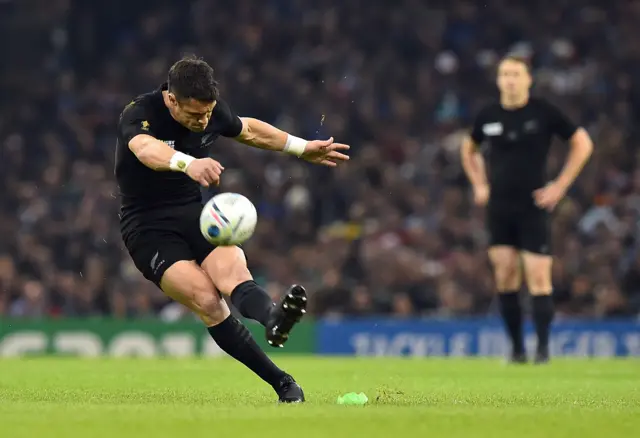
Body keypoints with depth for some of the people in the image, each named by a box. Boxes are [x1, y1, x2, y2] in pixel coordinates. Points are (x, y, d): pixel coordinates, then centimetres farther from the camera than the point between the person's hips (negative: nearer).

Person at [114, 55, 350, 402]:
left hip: (196, 213, 4)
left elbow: (248, 130, 22)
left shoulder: (212, 112, -1)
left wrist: (303, 148, 24)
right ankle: (281, 382, -26)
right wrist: (189, 163, -64)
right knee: (207, 301, -26)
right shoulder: (138, 115, -20)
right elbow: (147, 149, -44)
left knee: (235, 276, -29)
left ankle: (274, 320, -62)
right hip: (149, 229, -4)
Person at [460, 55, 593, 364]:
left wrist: (560, 186, -3)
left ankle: (543, 347, -3)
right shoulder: (488, 116, 5)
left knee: (538, 279, -9)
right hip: (499, 208, 3)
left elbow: (583, 144, 1)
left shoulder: (544, 113, -5)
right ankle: (516, 348, 9)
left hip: (533, 207, -3)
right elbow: (469, 149, 25)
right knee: (505, 278, 0)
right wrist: (479, 185, 14)